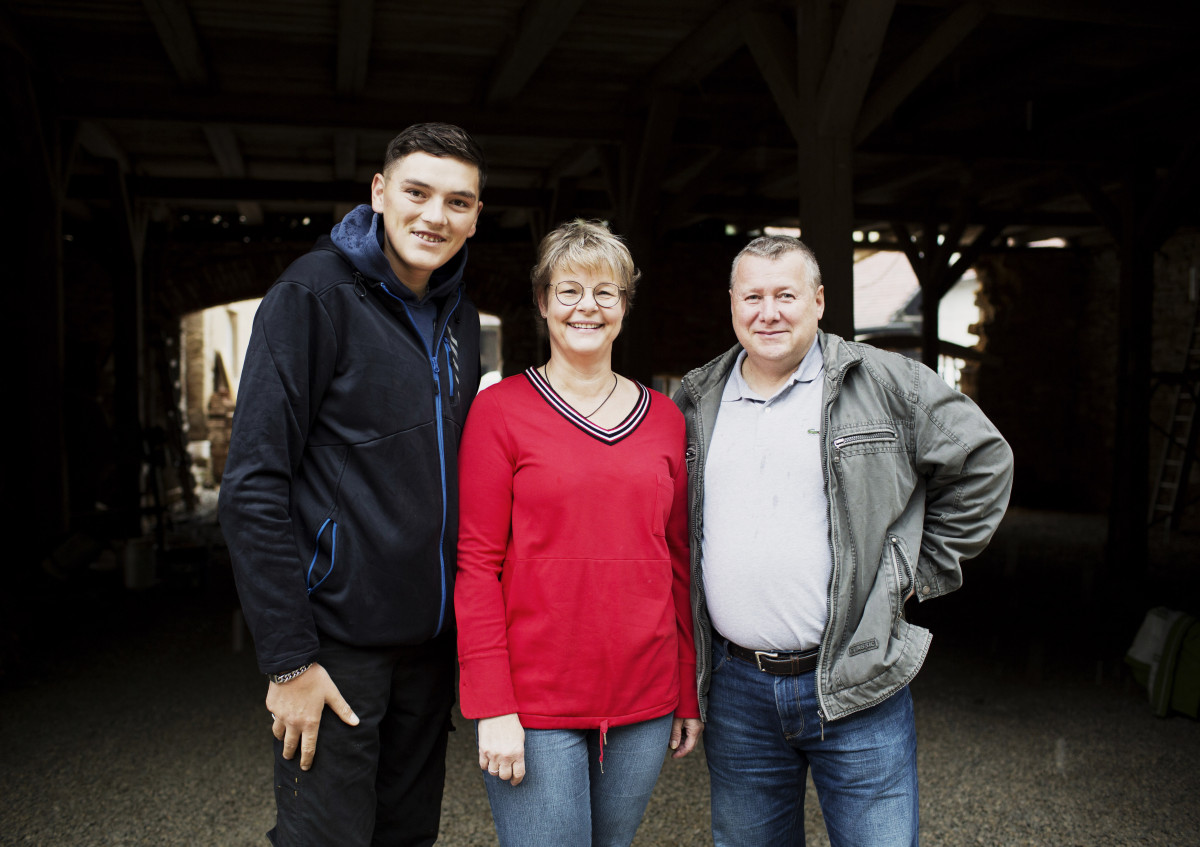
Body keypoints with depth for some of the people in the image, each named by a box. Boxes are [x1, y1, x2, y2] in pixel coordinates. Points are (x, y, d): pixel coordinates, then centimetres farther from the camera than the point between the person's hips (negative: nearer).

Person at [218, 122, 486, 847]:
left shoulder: (459, 316, 9)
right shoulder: (317, 292, -12)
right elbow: (255, 484, -16)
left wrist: (464, 617, 11)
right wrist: (288, 658, -18)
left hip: (432, 638, 7)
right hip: (338, 639, -6)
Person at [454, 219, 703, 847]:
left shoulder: (663, 417, 7)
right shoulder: (500, 409, -4)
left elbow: (678, 564, 10)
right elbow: (476, 563, -7)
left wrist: (689, 695, 10)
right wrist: (493, 707, -12)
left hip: (644, 704, 4)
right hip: (534, 704, -4)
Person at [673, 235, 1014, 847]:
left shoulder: (887, 384, -3)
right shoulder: (694, 403, 7)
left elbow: (983, 461, 4)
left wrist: (920, 571, 0)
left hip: (855, 685, -3)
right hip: (735, 687, 3)